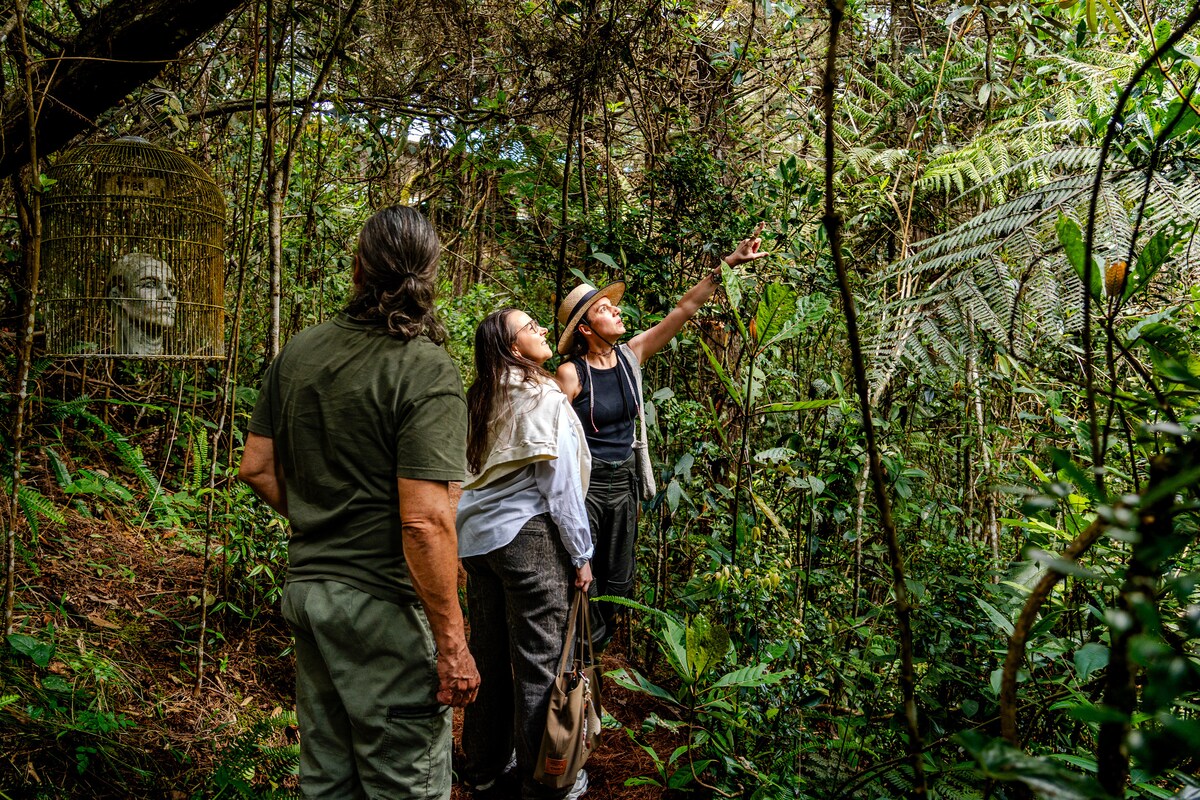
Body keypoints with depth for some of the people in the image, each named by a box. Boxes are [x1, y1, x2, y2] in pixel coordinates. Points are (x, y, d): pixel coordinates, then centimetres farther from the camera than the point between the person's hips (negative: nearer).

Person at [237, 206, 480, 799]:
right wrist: (452, 643, -17)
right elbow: (423, 520, -23)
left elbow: (257, 468, 10)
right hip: (383, 602, -7)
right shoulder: (428, 372, -18)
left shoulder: (296, 354, 4)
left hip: (306, 586, 7)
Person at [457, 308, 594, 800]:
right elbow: (559, 482, -13)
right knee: (539, 661, 3)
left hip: (477, 536, 8)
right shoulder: (544, 398, -11)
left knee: (488, 653, 16)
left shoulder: (481, 399, 10)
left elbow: (470, 473, 14)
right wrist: (580, 553, -6)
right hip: (527, 536, -7)